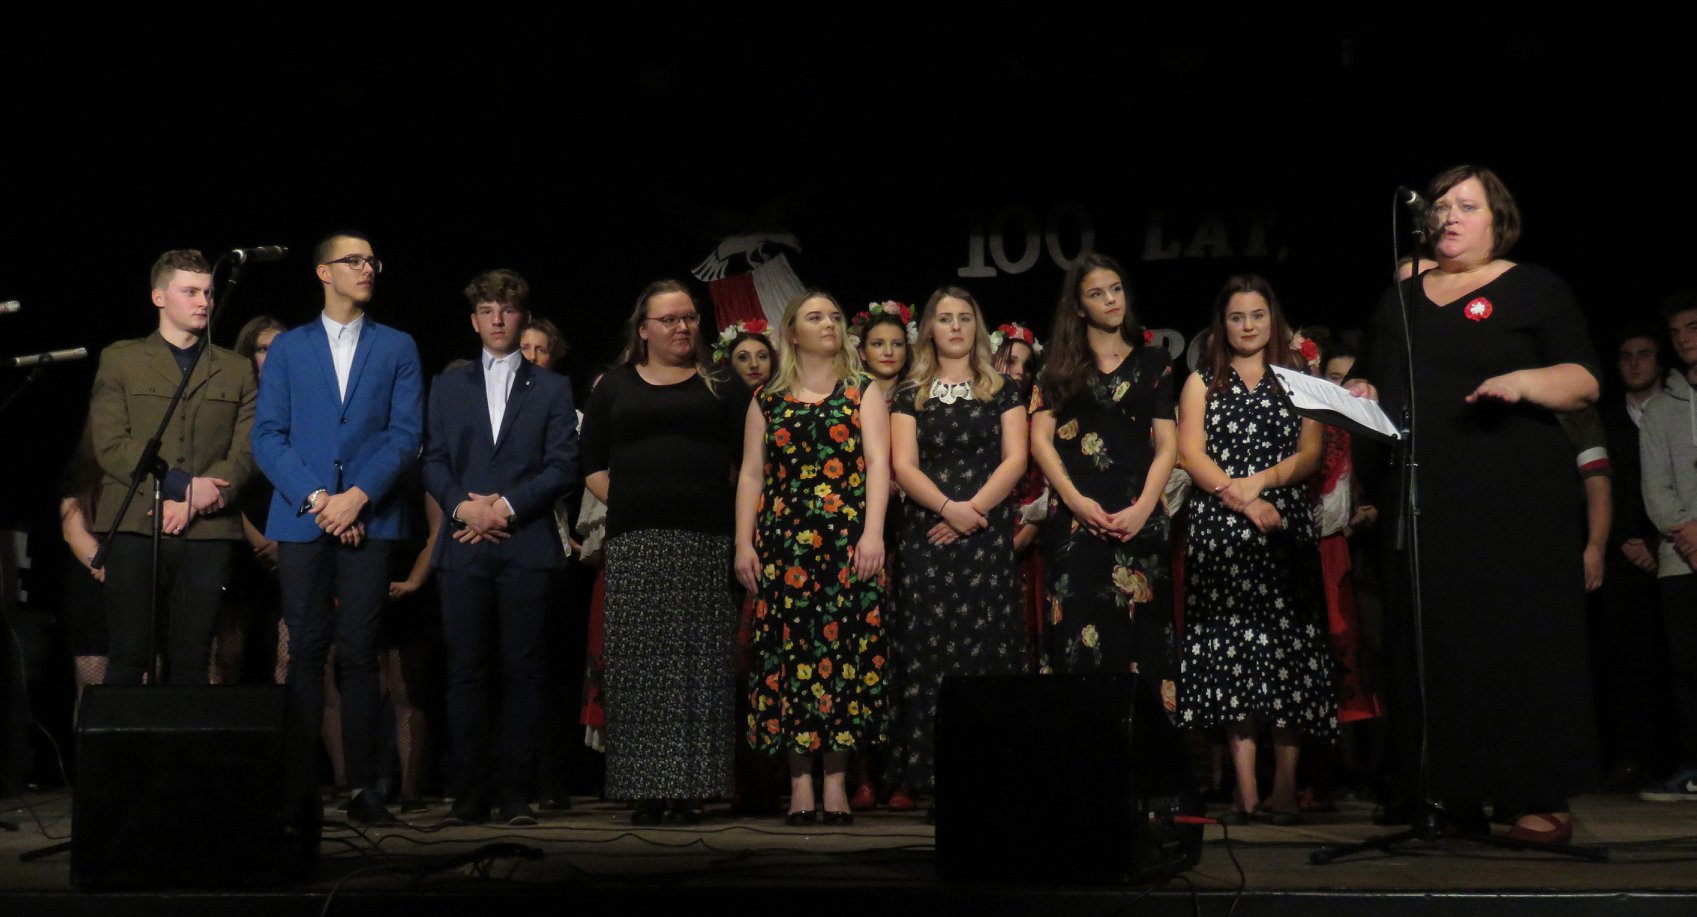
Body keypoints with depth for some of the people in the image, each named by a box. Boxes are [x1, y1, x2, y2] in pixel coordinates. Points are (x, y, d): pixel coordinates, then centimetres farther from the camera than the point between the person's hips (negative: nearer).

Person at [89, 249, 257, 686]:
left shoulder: (236, 370, 15)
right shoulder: (120, 360, 10)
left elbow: (246, 450, 5)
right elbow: (110, 444, -2)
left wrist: (195, 504, -9)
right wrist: (181, 485, -11)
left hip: (208, 532, 2)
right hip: (135, 529, -1)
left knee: (191, 661, 3)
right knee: (127, 658, -1)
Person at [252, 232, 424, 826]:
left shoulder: (397, 348, 12)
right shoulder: (288, 347, 13)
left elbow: (407, 435, 3)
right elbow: (267, 436, 5)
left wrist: (358, 495, -10)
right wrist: (315, 497, -8)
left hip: (369, 517, 0)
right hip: (301, 519, 1)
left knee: (358, 653, -2)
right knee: (305, 652, 0)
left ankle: (363, 787, 1)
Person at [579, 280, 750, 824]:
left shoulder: (723, 387, 12)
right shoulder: (615, 386, 15)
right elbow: (592, 465, 12)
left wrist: (732, 514, -4)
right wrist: (625, 503, -1)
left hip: (705, 540, -1)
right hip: (635, 543, 1)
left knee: (698, 662, -3)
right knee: (639, 663, -2)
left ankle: (691, 787, 1)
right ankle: (645, 788, 3)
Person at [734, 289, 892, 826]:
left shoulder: (863, 394, 10)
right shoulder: (768, 400, 14)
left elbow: (878, 464, 1)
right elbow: (751, 474, 11)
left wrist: (873, 534, -11)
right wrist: (743, 543, 2)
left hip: (848, 544, -1)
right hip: (784, 541, 1)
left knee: (844, 650, -4)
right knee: (789, 652, -2)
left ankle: (836, 780, 2)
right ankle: (800, 782, 3)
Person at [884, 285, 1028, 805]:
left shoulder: (1002, 390, 11)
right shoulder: (911, 394, 12)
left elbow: (1015, 458, 2)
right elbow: (904, 465, 2)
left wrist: (973, 509, -11)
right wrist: (948, 507, -13)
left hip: (987, 535, 0)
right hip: (928, 535, 1)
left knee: (986, 645, -5)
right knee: (931, 648, -4)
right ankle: (935, 777, -1)